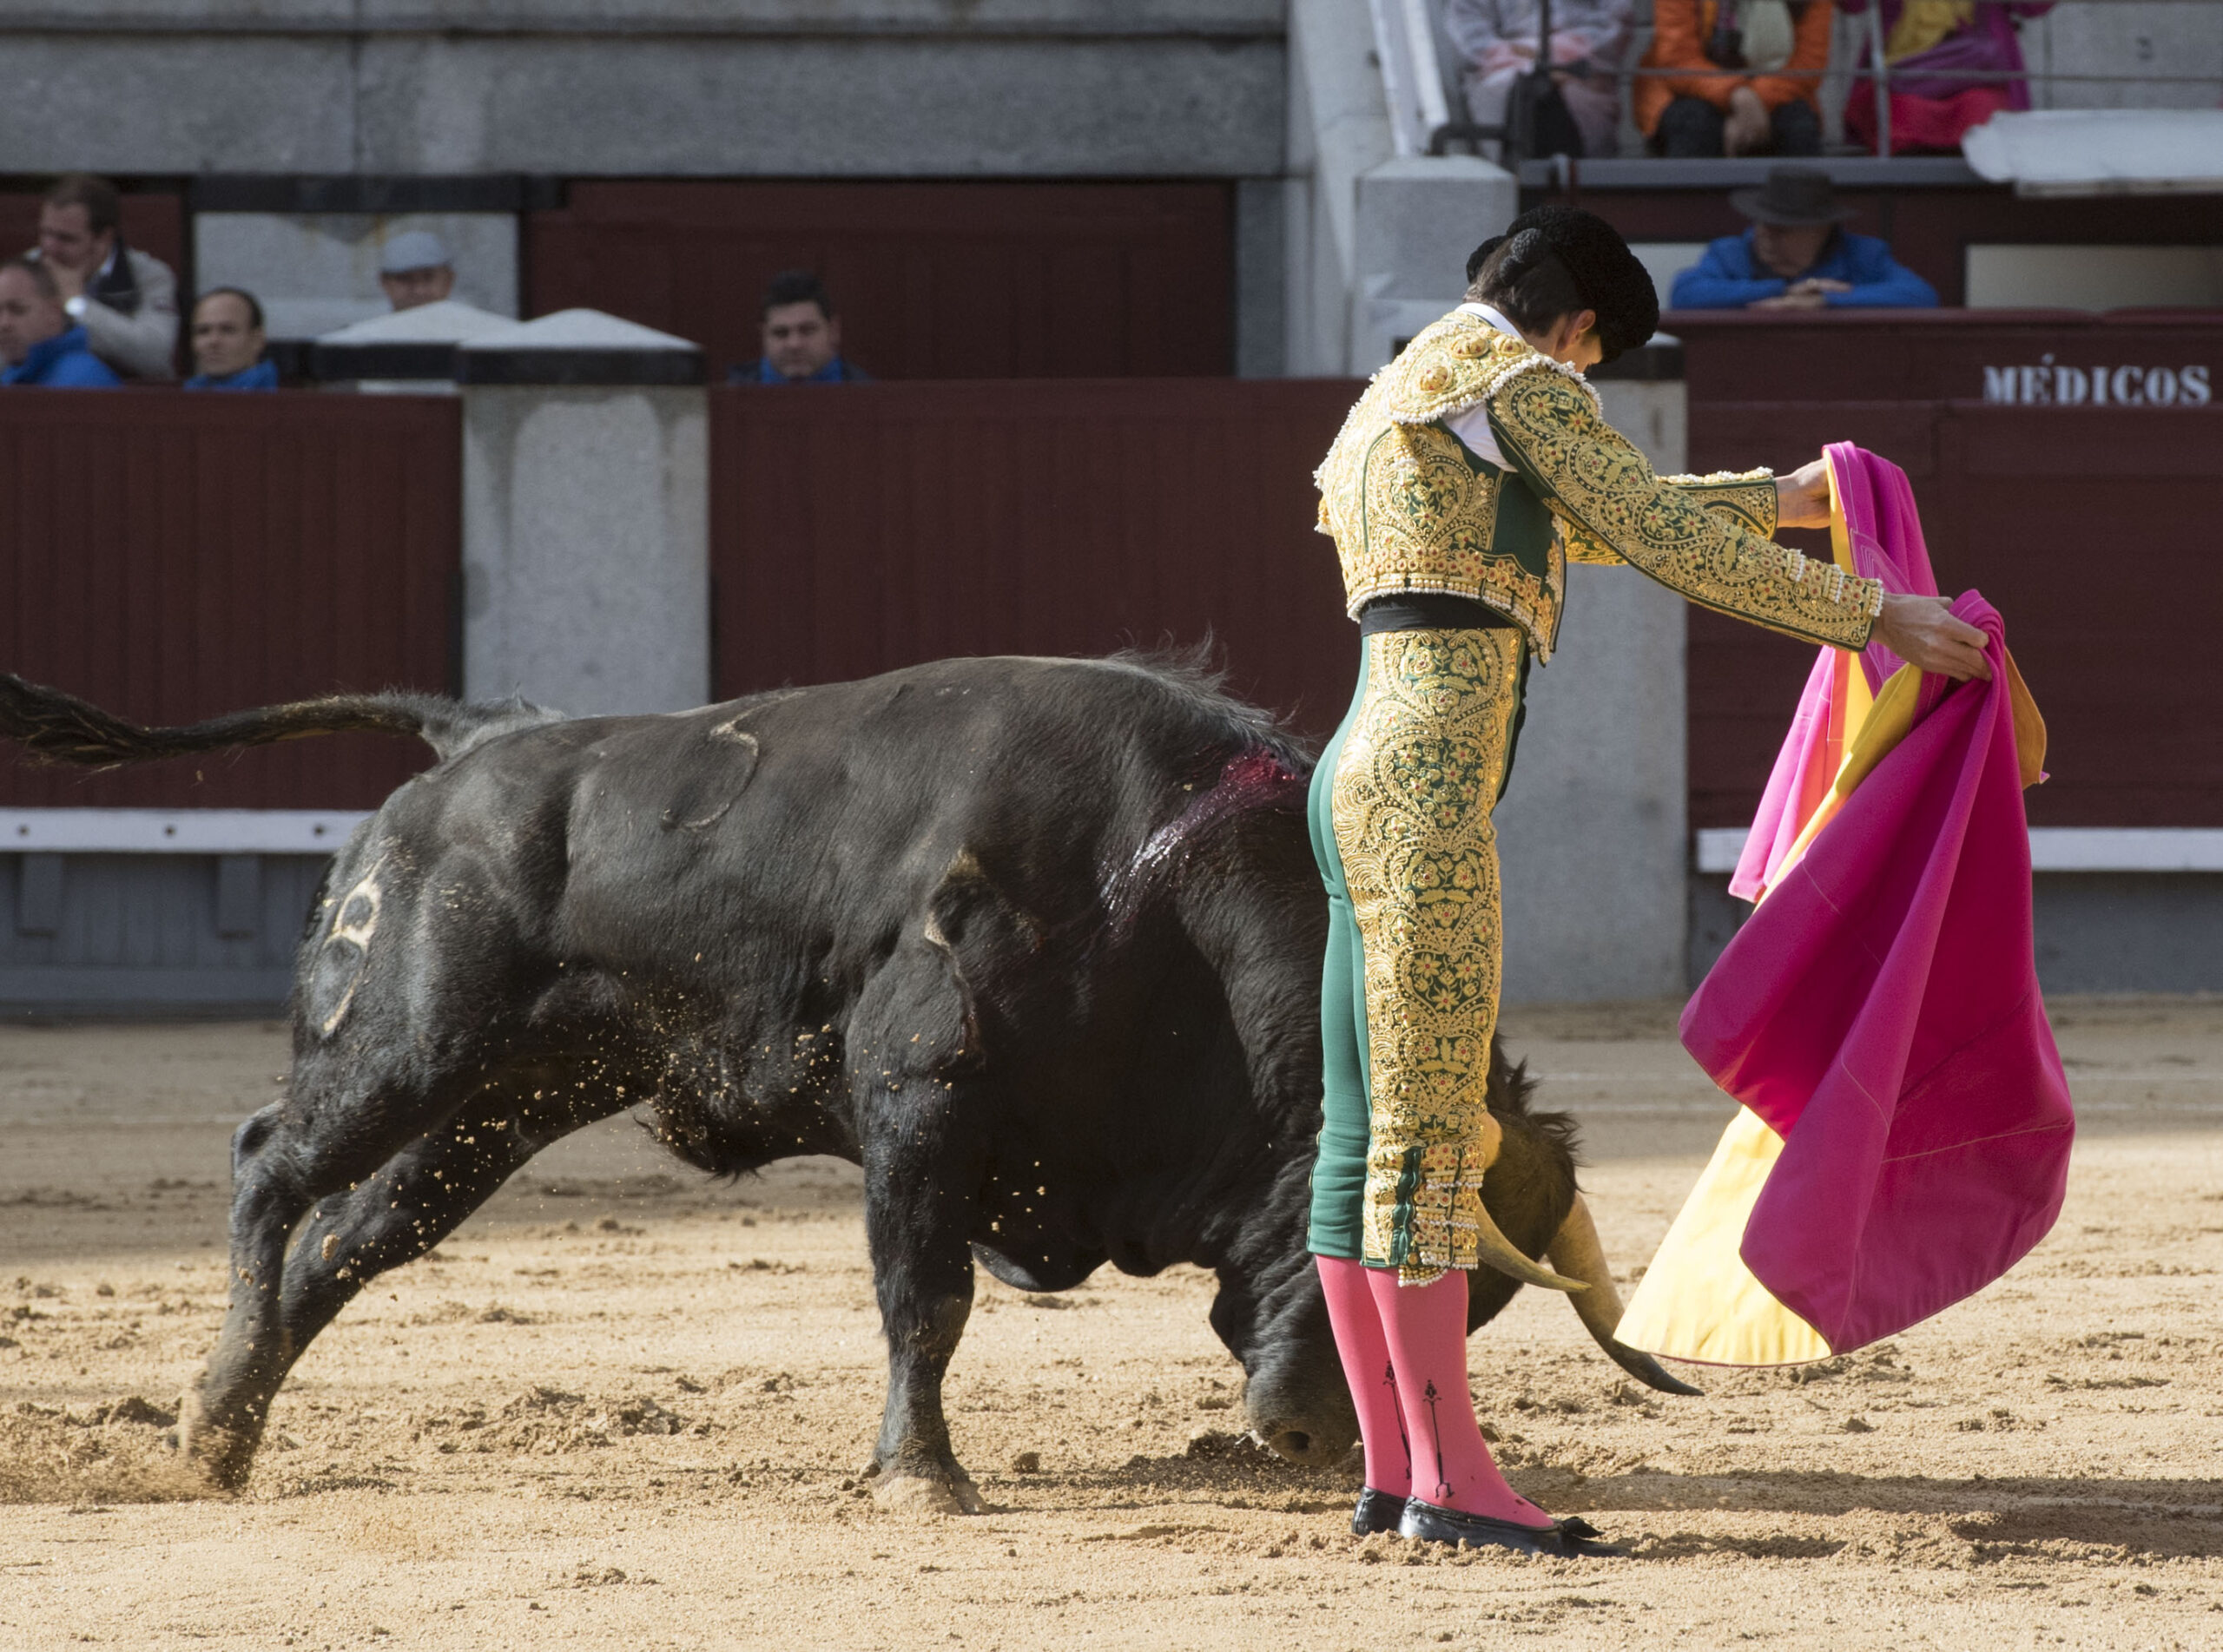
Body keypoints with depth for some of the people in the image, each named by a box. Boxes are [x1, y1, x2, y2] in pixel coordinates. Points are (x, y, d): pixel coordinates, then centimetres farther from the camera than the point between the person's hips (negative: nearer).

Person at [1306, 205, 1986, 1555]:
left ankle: (1391, 1469, 10)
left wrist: (1787, 498, 44)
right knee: (1429, 1126, -10)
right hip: (1430, 779, -10)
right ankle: (1450, 1475, -12)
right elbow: (1665, 541, -5)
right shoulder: (1518, 384, -2)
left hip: (1364, 777, 10)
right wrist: (1873, 617, 2)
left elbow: (1602, 521, 38)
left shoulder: (1401, 406, 27)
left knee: (1367, 1134, 8)